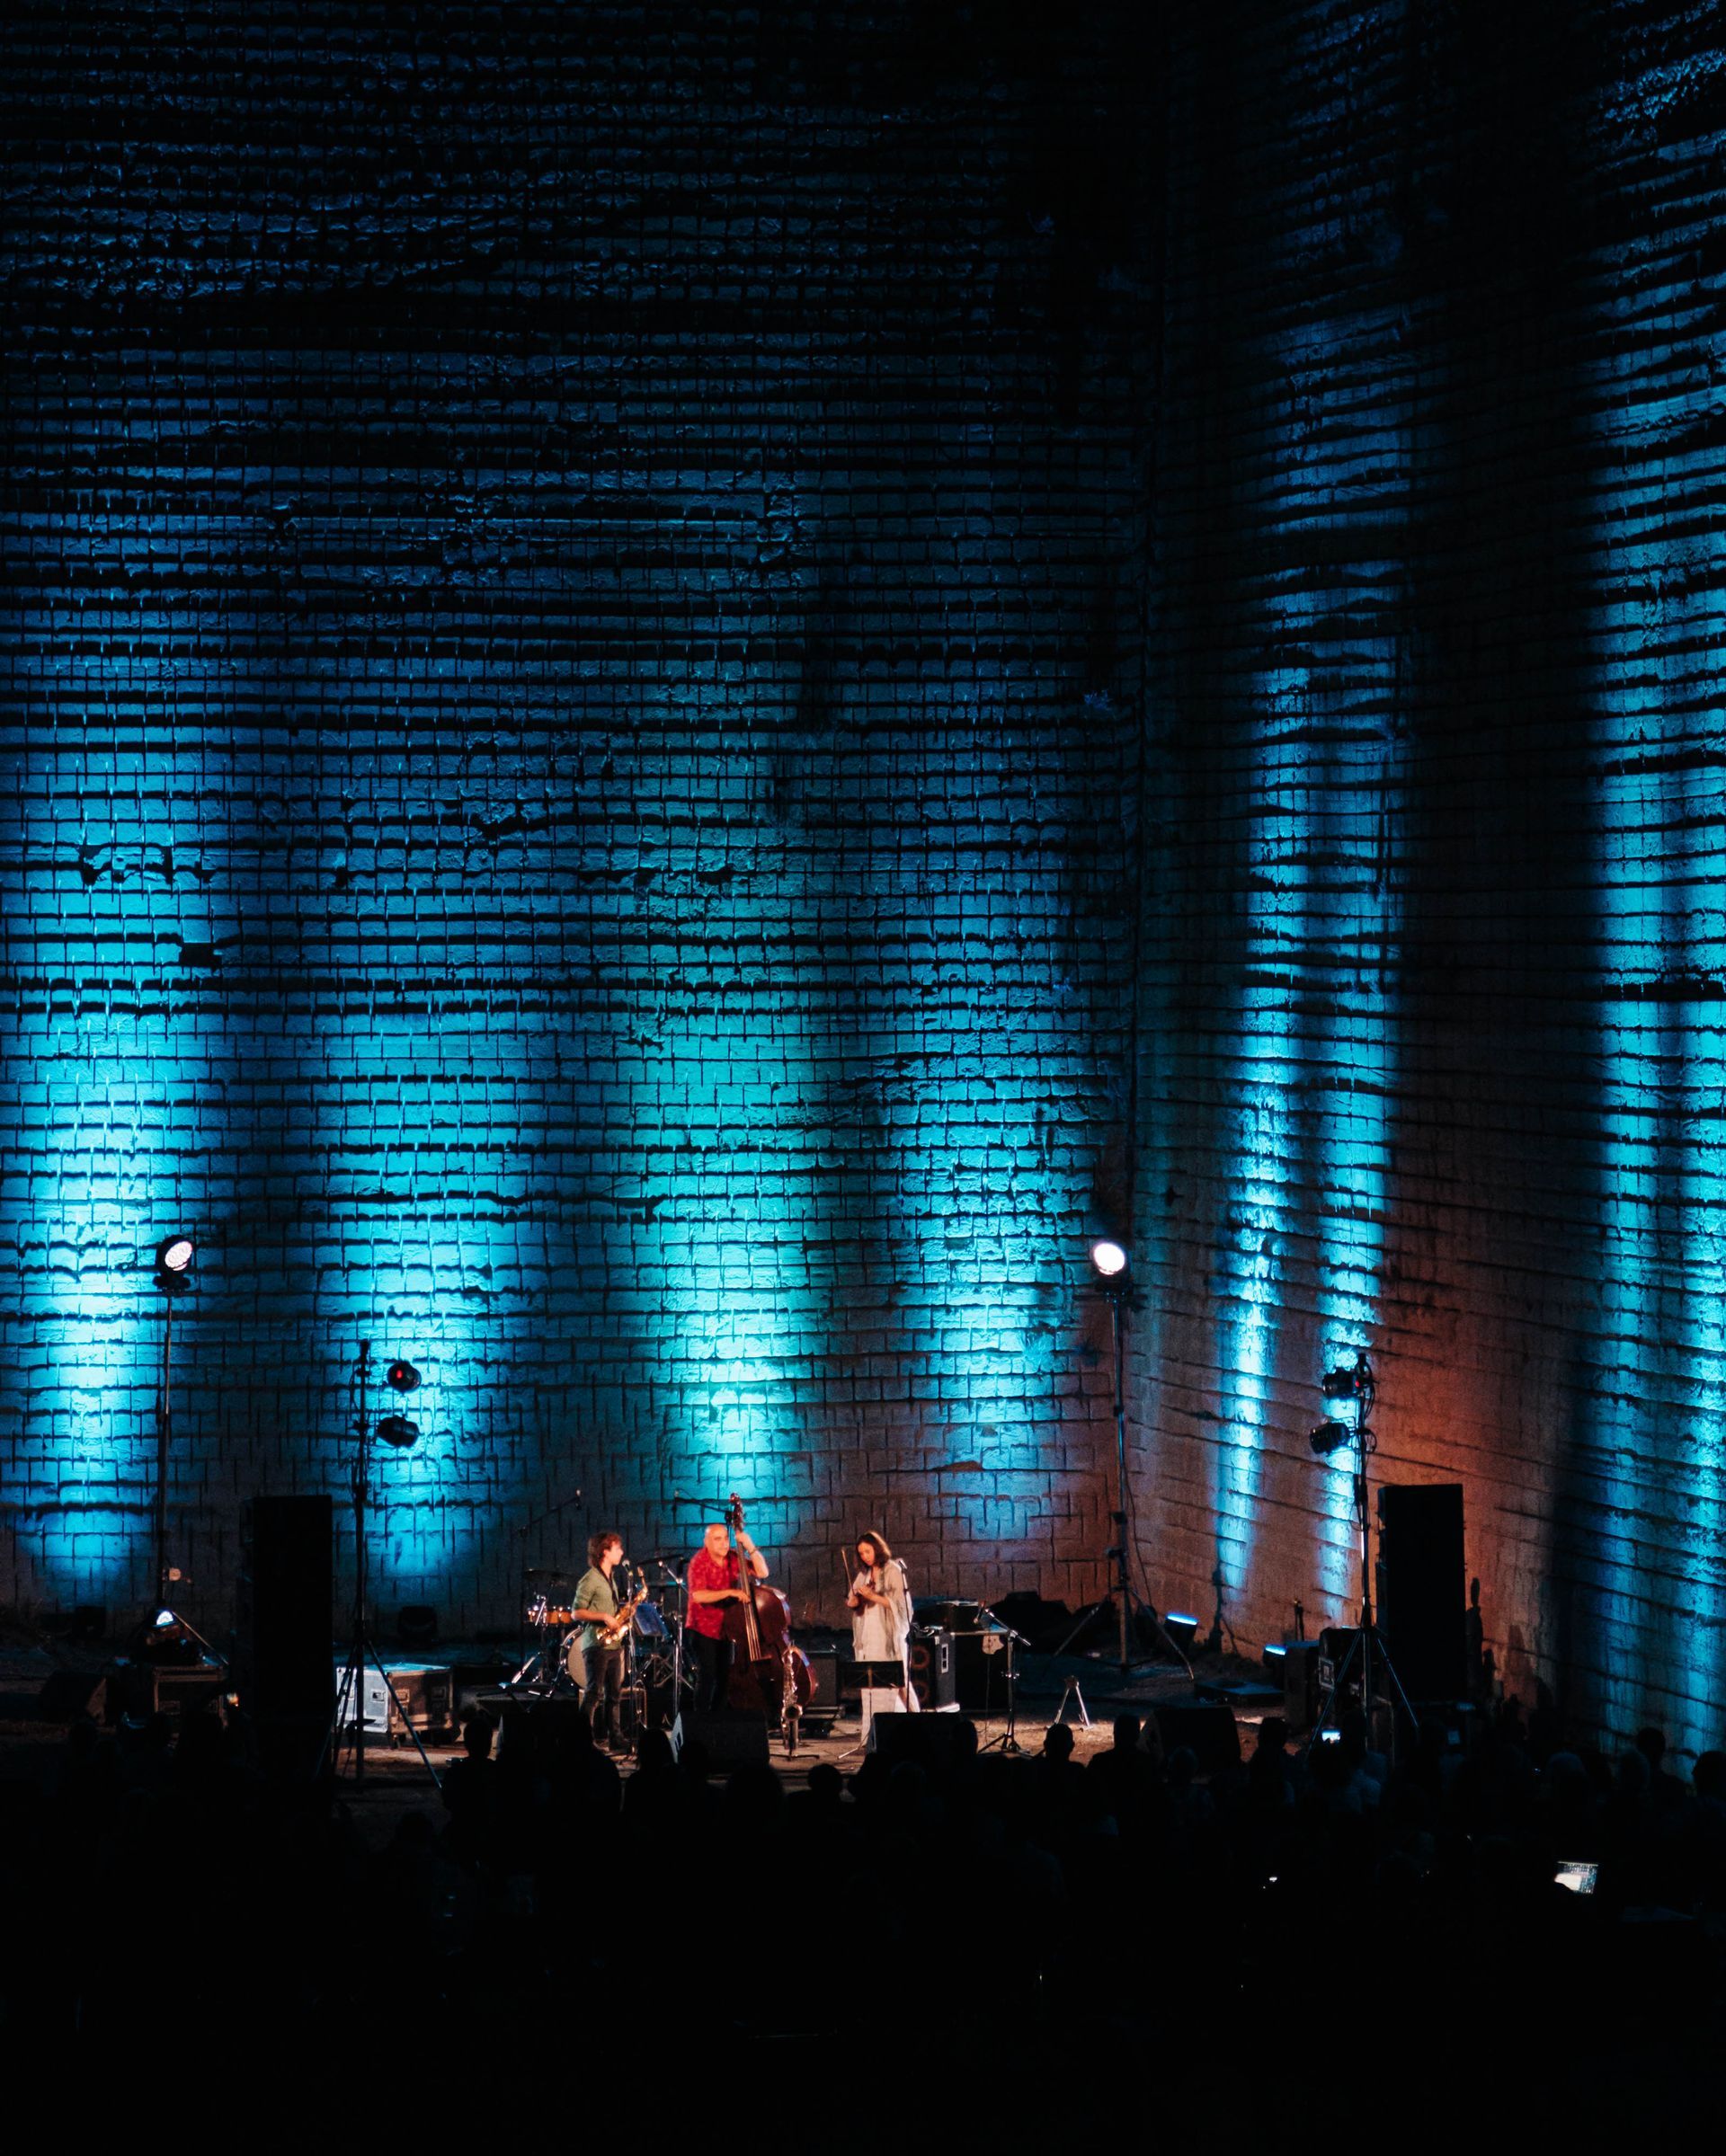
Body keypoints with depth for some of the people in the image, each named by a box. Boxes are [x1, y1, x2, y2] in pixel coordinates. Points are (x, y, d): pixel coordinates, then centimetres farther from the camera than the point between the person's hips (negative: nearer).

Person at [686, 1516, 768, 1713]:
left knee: (724, 1677, 10)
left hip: (725, 1628, 6)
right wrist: (730, 1592, -34)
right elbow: (698, 1595, -28)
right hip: (703, 1629, -6)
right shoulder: (700, 1562, -16)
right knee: (707, 1676, -10)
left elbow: (762, 1572, -5)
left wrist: (750, 1547, -17)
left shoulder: (733, 1559, 0)